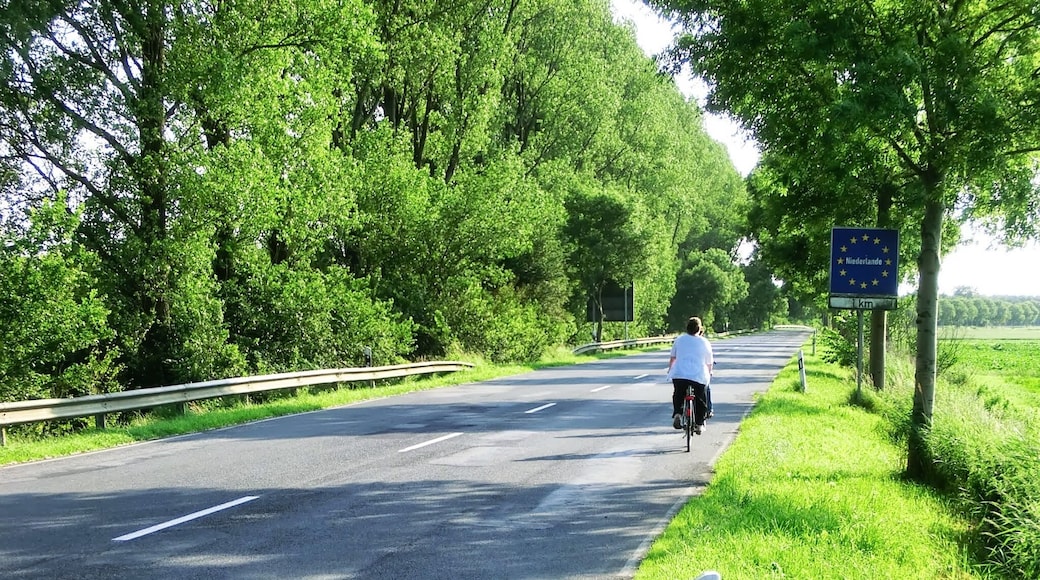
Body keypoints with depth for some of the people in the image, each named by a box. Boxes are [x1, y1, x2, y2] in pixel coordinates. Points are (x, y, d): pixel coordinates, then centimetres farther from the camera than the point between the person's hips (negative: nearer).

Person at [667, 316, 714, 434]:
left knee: (678, 396, 22)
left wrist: (670, 369, 37)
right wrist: (708, 373, 34)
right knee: (700, 401, 16)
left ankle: (677, 414, 0)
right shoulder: (705, 342, 6)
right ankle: (699, 424, 17)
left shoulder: (679, 339, 9)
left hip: (679, 375, 1)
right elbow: (709, 363, 13)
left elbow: (672, 357, 18)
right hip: (699, 376, -1)